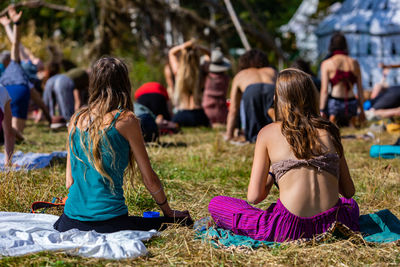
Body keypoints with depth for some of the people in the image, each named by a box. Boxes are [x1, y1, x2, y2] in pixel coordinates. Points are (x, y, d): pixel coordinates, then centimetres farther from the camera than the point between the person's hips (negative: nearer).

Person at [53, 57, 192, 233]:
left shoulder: (77, 119, 7)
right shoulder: (126, 119, -6)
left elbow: (69, 181, 12)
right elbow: (150, 180, 1)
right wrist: (168, 212, 17)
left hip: (70, 223, 3)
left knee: (57, 225, 38)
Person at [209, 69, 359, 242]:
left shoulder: (268, 133, 2)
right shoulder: (329, 131, 9)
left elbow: (254, 197, -2)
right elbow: (348, 191, 12)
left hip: (290, 229, -3)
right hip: (330, 225, 3)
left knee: (216, 204, 15)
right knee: (350, 203, 41)